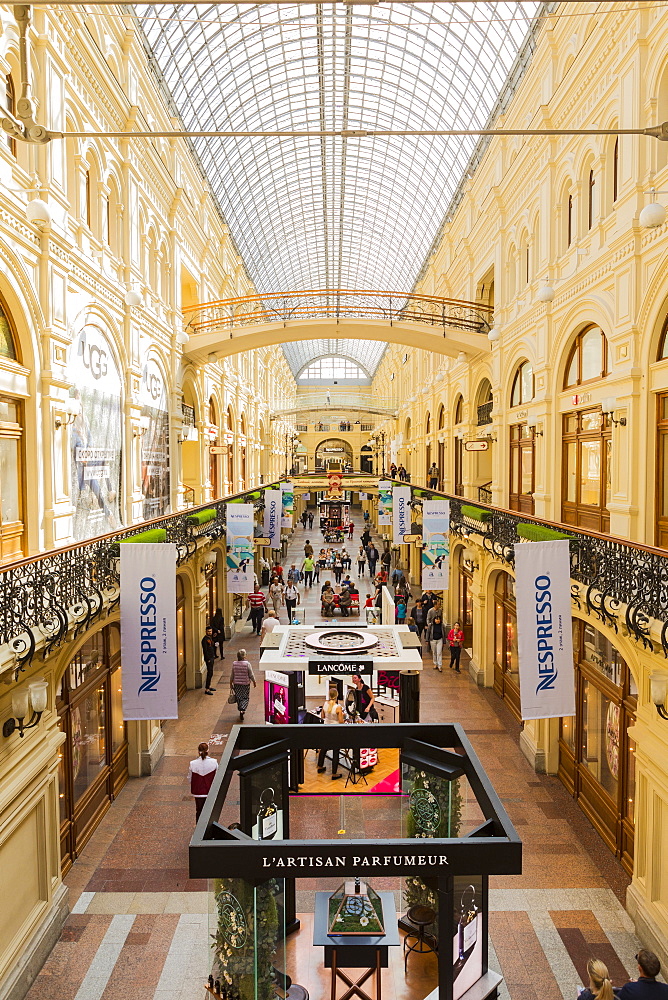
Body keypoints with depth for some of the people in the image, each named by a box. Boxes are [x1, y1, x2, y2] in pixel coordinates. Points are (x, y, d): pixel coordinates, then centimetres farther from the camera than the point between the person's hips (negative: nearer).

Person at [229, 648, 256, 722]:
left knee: (238, 697, 17)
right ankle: (242, 710, -10)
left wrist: (231, 684, 13)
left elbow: (232, 676, 1)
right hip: (245, 684, -3)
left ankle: (241, 710, 27)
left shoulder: (234, 664, -7)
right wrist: (254, 682, 6)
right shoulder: (247, 664, -16)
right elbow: (251, 675, -9)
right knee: (245, 698, 9)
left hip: (236, 684, 3)